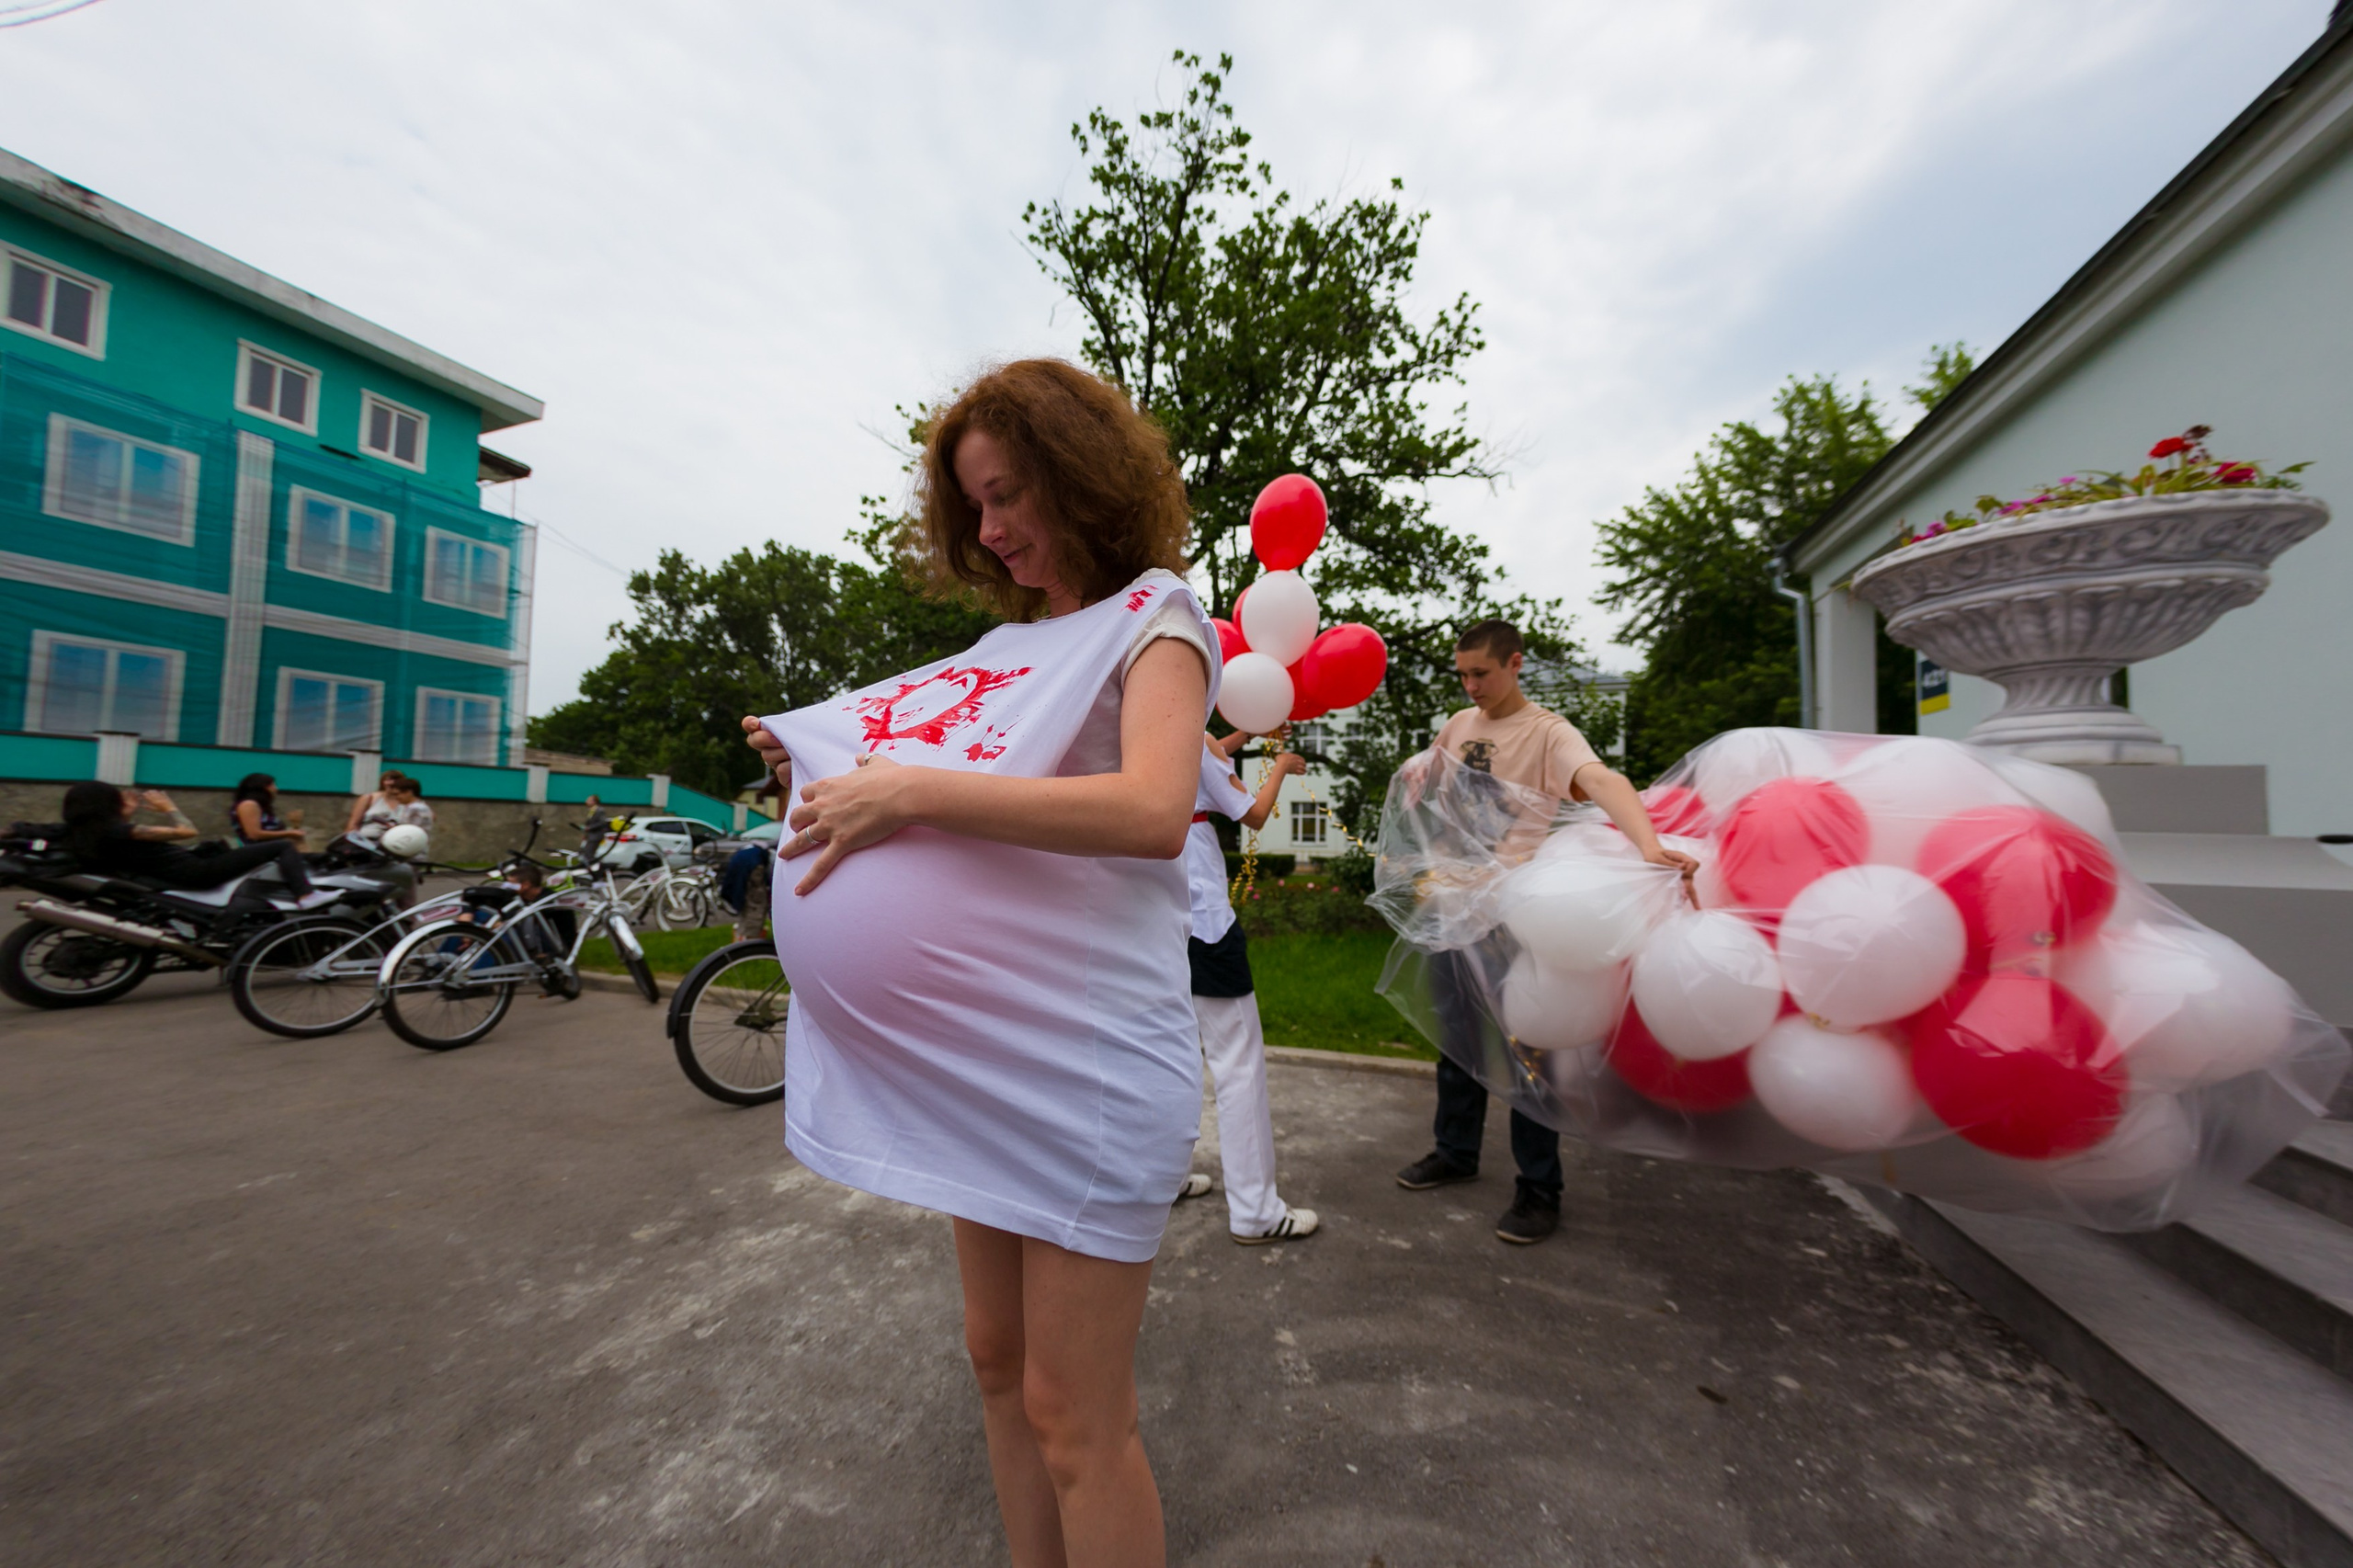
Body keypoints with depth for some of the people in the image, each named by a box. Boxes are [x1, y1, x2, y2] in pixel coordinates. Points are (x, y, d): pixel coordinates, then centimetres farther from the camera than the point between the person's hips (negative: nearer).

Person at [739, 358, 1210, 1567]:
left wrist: (909, 791, -24)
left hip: (1087, 1061, -7)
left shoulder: (1152, 618, -6)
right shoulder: (1014, 643, 15)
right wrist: (818, 758, 9)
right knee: (998, 1359, 21)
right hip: (978, 1053, 8)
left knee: (1074, 1416, 6)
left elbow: (1153, 810, -25)